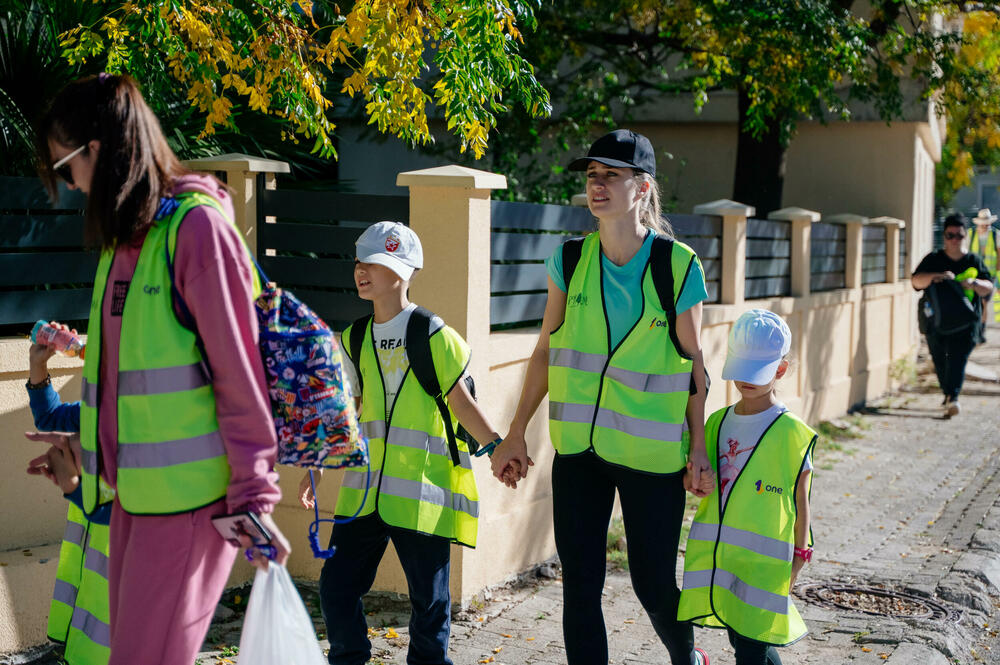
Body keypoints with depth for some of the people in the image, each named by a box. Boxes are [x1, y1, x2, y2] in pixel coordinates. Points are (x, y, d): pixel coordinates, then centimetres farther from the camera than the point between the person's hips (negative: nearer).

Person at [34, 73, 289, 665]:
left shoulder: (196, 225, -12)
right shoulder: (121, 235, 15)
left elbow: (238, 370, -14)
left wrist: (253, 499, -15)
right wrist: (86, 446, 28)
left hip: (189, 494, -8)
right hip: (134, 490, 9)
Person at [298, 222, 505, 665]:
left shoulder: (434, 335, -7)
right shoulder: (354, 339, 9)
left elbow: (461, 403, -1)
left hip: (421, 492, -5)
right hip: (364, 489, 5)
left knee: (429, 598, 5)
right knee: (336, 587, 5)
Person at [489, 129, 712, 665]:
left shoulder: (679, 265, -7)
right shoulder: (570, 259, 1)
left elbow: (692, 362, -1)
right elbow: (546, 350, 7)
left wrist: (698, 447, -3)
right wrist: (515, 435, 7)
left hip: (651, 451, -2)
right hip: (578, 446, 3)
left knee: (653, 583, 8)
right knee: (580, 585, 5)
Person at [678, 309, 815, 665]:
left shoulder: (789, 430, -5)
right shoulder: (718, 423, 10)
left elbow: (800, 500, -2)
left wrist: (798, 558, -3)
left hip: (763, 558, -5)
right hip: (716, 555, 5)